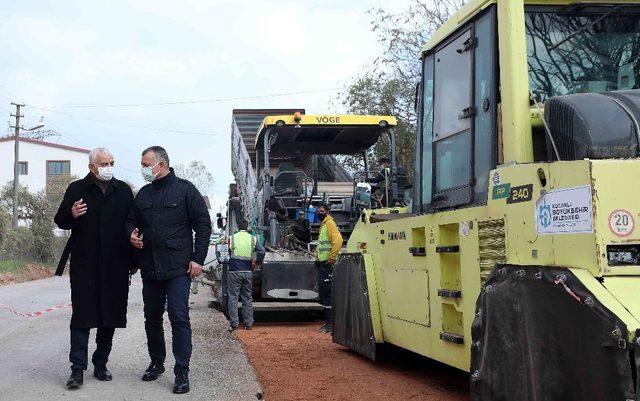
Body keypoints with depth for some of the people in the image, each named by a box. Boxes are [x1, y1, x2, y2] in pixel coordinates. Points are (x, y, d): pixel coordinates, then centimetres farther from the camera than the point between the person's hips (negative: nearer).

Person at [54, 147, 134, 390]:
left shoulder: (123, 190, 10)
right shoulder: (77, 189, 4)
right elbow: (60, 221, 6)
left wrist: (132, 260, 7)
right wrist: (72, 215, -18)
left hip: (115, 267, 2)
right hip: (84, 265, -2)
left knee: (110, 316, 8)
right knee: (82, 316, -3)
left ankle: (101, 364, 20)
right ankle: (78, 368, 0)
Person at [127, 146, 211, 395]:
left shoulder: (185, 190, -3)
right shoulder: (143, 194, 12)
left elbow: (203, 224, -4)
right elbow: (132, 220, 22)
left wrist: (198, 259, -9)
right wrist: (132, 234, -2)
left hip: (178, 268, -6)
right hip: (149, 269, 6)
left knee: (179, 318, -10)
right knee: (152, 318, 13)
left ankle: (182, 373, -5)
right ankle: (156, 363, 29)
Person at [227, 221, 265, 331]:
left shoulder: (232, 238, 1)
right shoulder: (253, 239, 3)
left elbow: (230, 252, 12)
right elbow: (262, 251, -8)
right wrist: (258, 262, 7)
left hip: (234, 271, -2)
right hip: (247, 272, 2)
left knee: (233, 297, 2)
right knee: (247, 298, 10)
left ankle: (234, 323, -2)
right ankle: (248, 324, 11)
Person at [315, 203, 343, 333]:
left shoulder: (329, 223, -9)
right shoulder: (323, 224, 21)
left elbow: (338, 240, -23)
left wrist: (331, 258, -22)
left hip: (327, 264, -10)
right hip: (321, 263, 10)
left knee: (326, 292, -11)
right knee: (322, 292, 12)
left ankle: (331, 323, -10)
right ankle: (328, 322, 17)